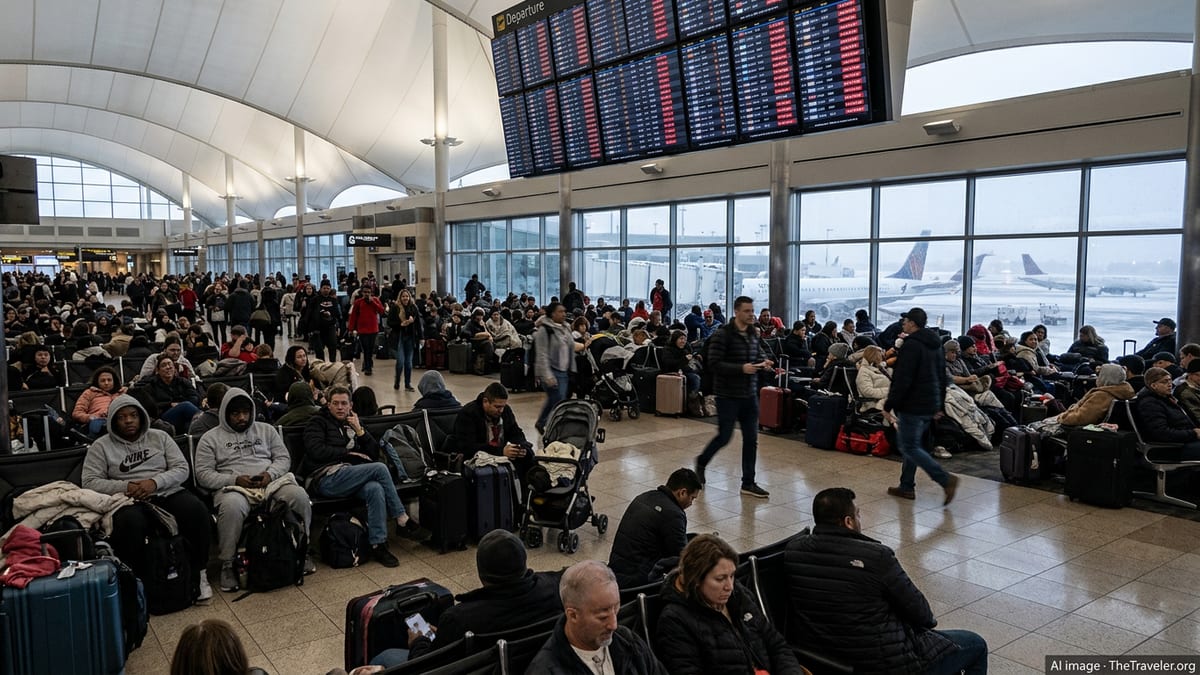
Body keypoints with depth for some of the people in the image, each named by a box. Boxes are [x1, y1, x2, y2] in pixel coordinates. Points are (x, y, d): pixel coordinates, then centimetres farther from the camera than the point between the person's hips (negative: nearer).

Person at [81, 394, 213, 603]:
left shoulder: (160, 437, 15)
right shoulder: (101, 446, 11)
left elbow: (181, 468, 7)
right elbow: (89, 482, 2)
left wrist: (155, 482, -12)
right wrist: (125, 487, -13)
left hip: (167, 493, 2)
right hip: (128, 500, -2)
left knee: (197, 511, -30)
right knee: (130, 523, -39)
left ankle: (197, 572, -13)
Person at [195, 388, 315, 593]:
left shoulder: (266, 430, 20)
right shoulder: (211, 438, 12)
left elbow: (283, 458, 15)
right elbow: (203, 474, 3)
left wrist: (270, 474, -8)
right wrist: (235, 480, -13)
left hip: (271, 482, 2)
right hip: (234, 487, -2)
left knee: (300, 496, -28)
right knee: (231, 507, -40)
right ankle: (227, 565, -20)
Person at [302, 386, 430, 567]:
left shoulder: (352, 424, 26)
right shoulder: (317, 422, 10)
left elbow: (374, 453, 17)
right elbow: (317, 451, -8)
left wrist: (359, 430, 3)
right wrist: (349, 453, -4)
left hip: (348, 476, 5)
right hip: (325, 479, -5)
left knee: (375, 489, -32)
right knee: (380, 468, -25)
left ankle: (378, 545, -33)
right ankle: (403, 522, -17)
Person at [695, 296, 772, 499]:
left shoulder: (753, 334, 8)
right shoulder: (723, 334, -13)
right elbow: (714, 364, -18)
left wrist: (763, 363, -1)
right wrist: (741, 368, -26)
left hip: (750, 395, 6)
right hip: (728, 395, -6)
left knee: (751, 439, 6)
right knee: (724, 437, 2)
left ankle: (748, 483, 16)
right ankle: (701, 462, 29)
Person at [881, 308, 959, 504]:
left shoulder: (912, 344, -17)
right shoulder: (936, 345, 13)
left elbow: (902, 380, -22)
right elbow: (942, 377, 19)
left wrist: (889, 406, -17)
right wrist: (939, 404, 25)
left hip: (913, 405, -10)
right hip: (930, 405, 10)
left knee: (909, 447, -5)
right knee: (912, 444, 16)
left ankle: (945, 479, -13)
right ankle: (907, 486, 19)